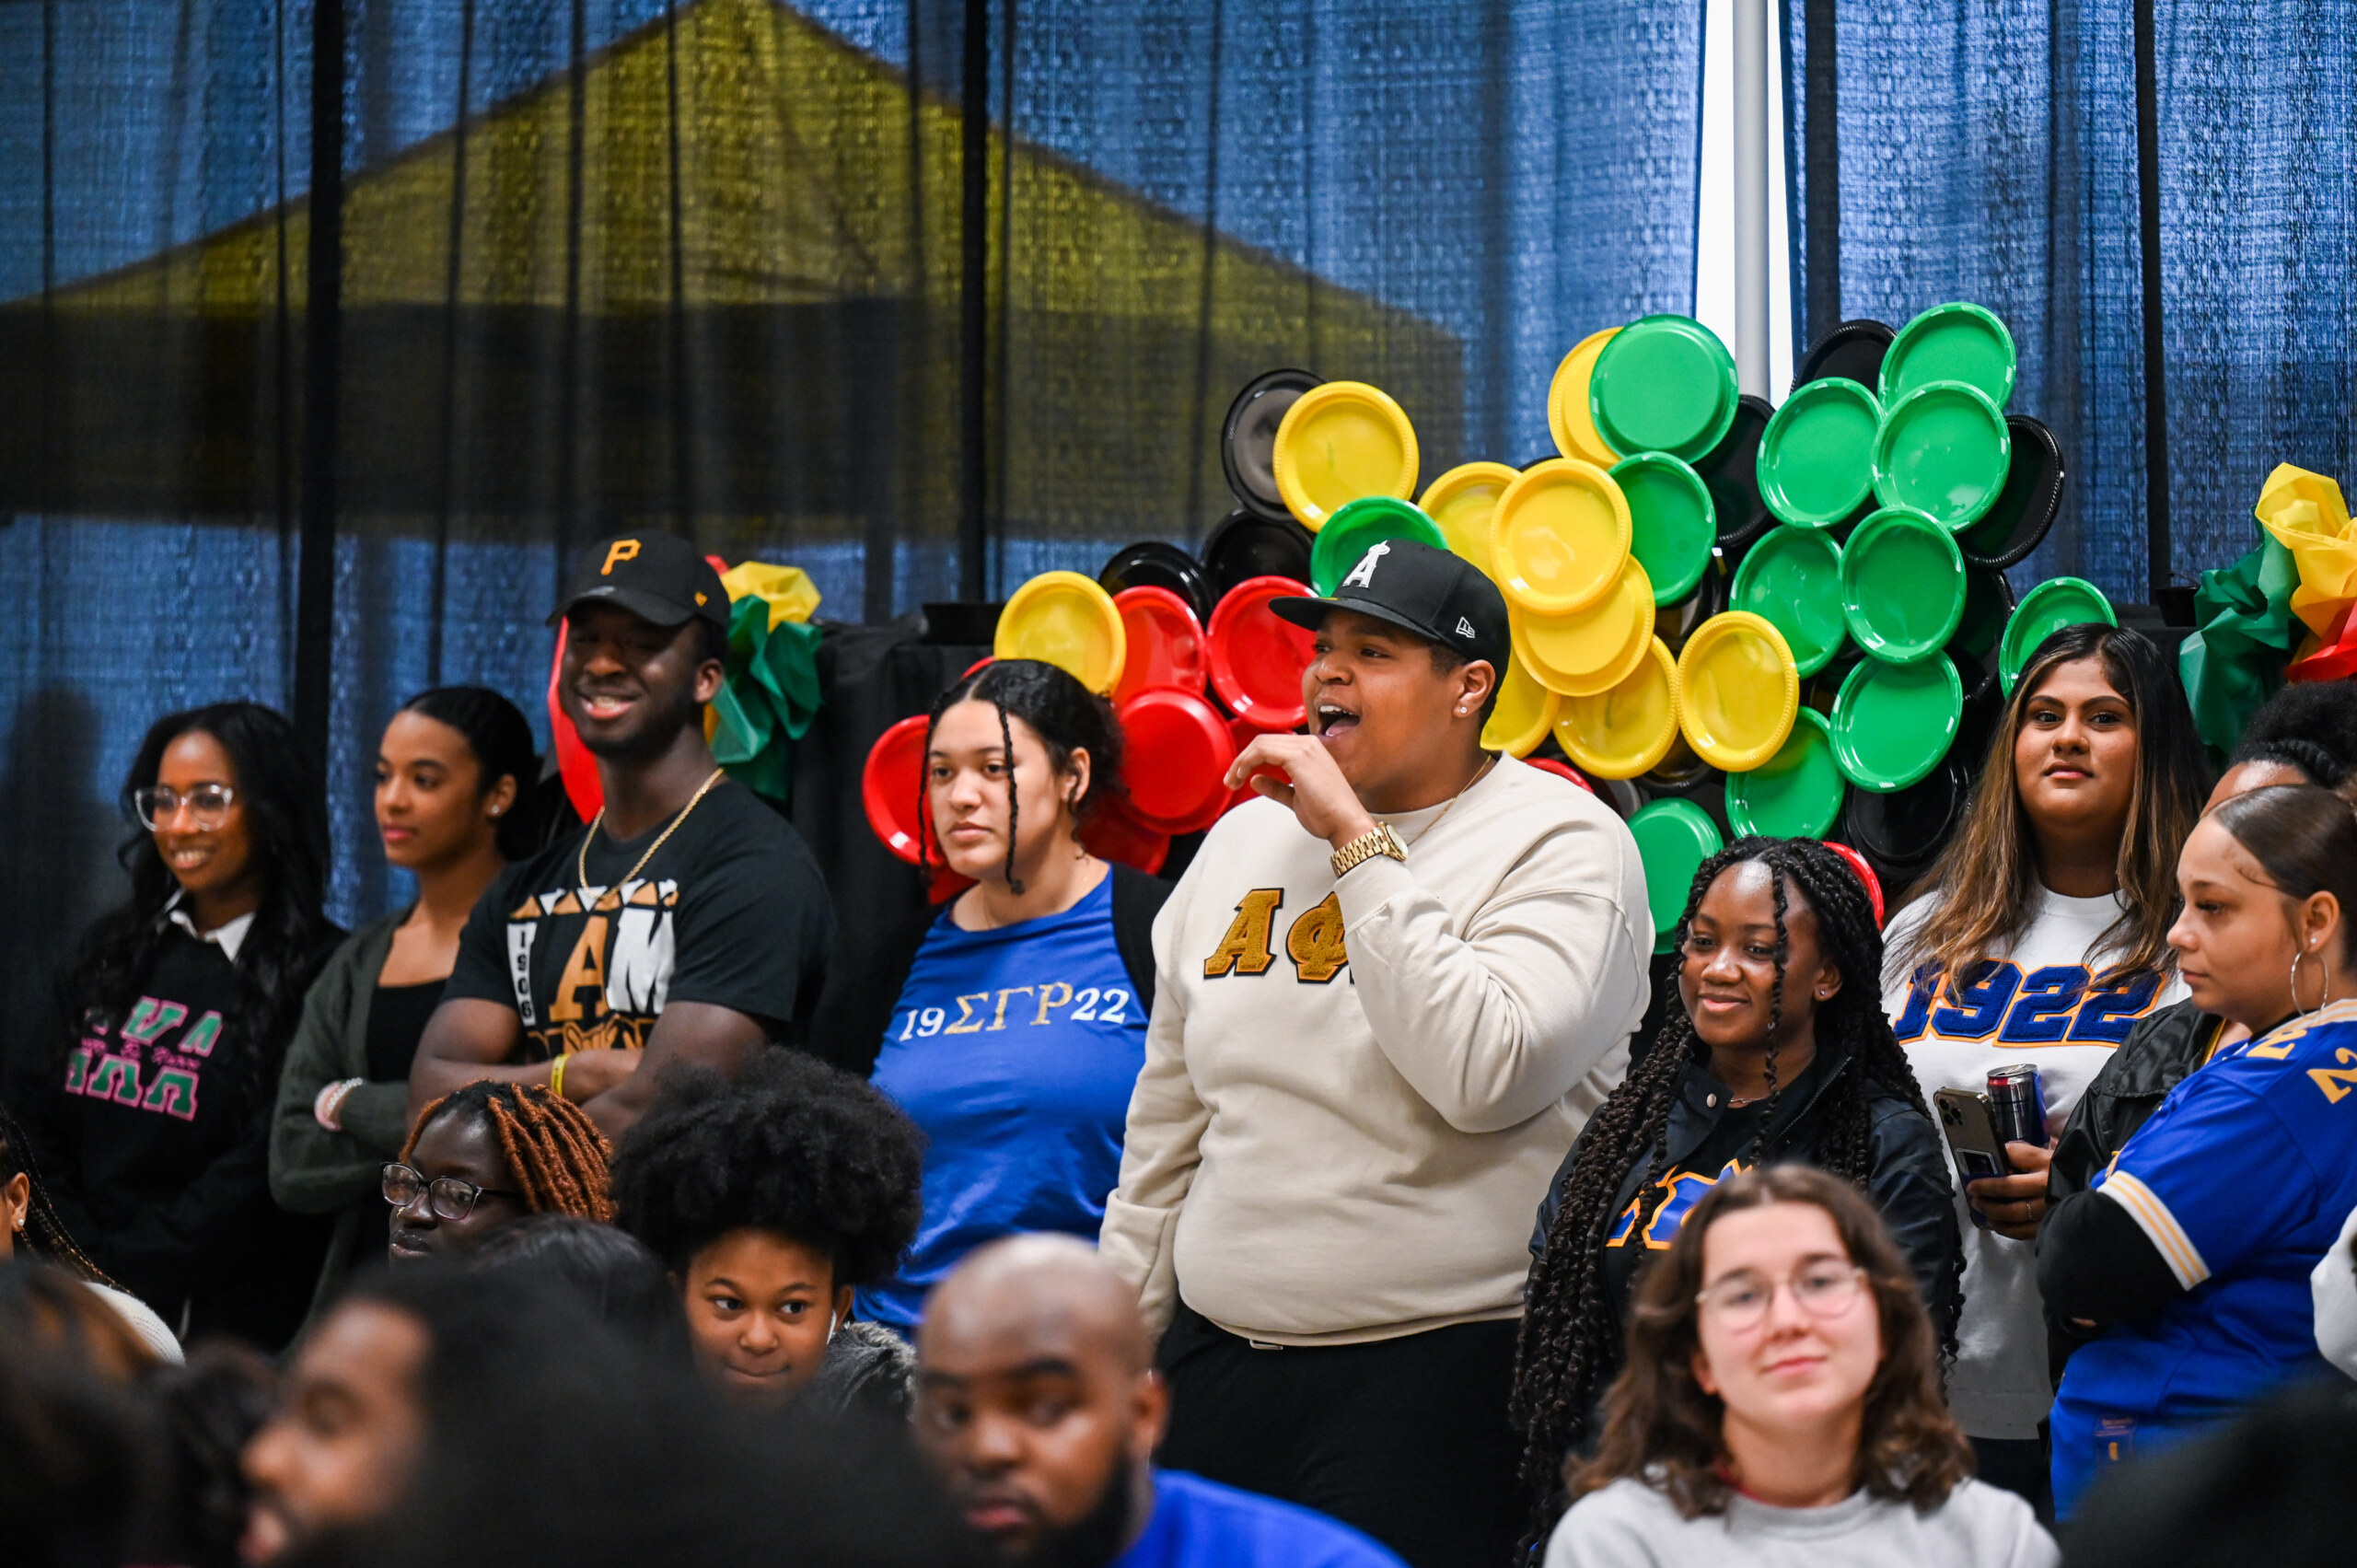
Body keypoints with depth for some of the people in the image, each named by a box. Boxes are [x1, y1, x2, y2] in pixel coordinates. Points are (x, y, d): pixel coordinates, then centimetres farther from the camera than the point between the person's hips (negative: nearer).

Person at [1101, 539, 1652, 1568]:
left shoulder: (1563, 844, -5)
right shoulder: (1246, 838, 14)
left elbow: (1485, 1074, -23)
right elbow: (1169, 1120, 20)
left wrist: (1358, 842, -18)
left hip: (1439, 1372, -6)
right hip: (1218, 1359, 6)